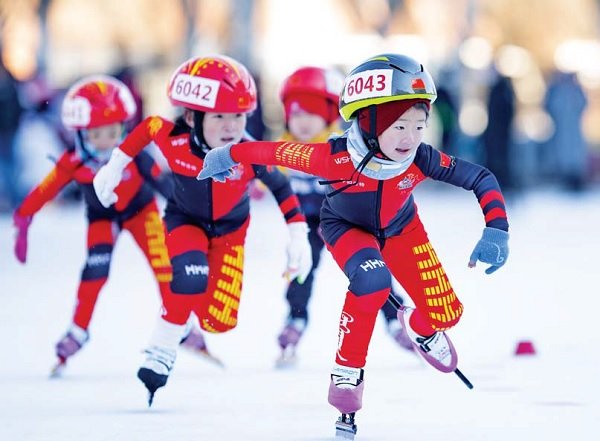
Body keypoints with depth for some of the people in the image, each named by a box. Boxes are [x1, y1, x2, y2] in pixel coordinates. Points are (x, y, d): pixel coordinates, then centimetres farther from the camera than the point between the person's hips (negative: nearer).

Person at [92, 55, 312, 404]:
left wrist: (299, 237, -15)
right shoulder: (174, 139, -31)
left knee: (220, 321, -9)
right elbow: (147, 128, -8)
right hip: (186, 221, -1)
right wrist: (116, 165, -2)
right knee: (192, 275, -33)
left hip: (230, 229, 1)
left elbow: (282, 187, -14)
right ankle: (162, 352, -16)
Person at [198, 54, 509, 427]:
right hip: (347, 228, -3)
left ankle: (420, 327, 37)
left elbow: (481, 178, -23)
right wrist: (228, 156, -13)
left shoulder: (420, 160, -34)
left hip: (401, 229, 3)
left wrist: (496, 232, -33)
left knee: (445, 314, -4)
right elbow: (273, 152, -28)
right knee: (372, 278, -34)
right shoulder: (336, 158, -41)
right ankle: (348, 370, -13)